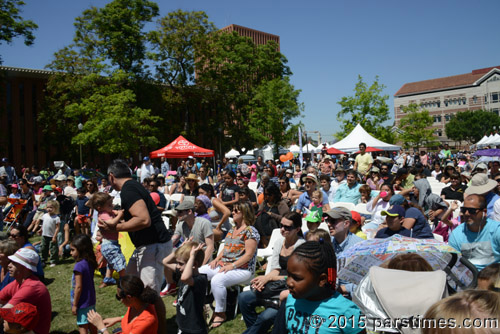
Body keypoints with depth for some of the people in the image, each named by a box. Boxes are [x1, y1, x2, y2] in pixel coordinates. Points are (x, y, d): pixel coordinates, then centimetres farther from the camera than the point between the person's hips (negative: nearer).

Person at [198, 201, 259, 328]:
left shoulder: (250, 231, -11)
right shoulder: (232, 230, 16)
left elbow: (249, 254, -17)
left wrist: (232, 266, -21)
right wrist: (217, 259, 4)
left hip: (242, 268, -9)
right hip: (222, 264, 9)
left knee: (217, 280, -32)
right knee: (199, 273, -7)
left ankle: (220, 314, -14)